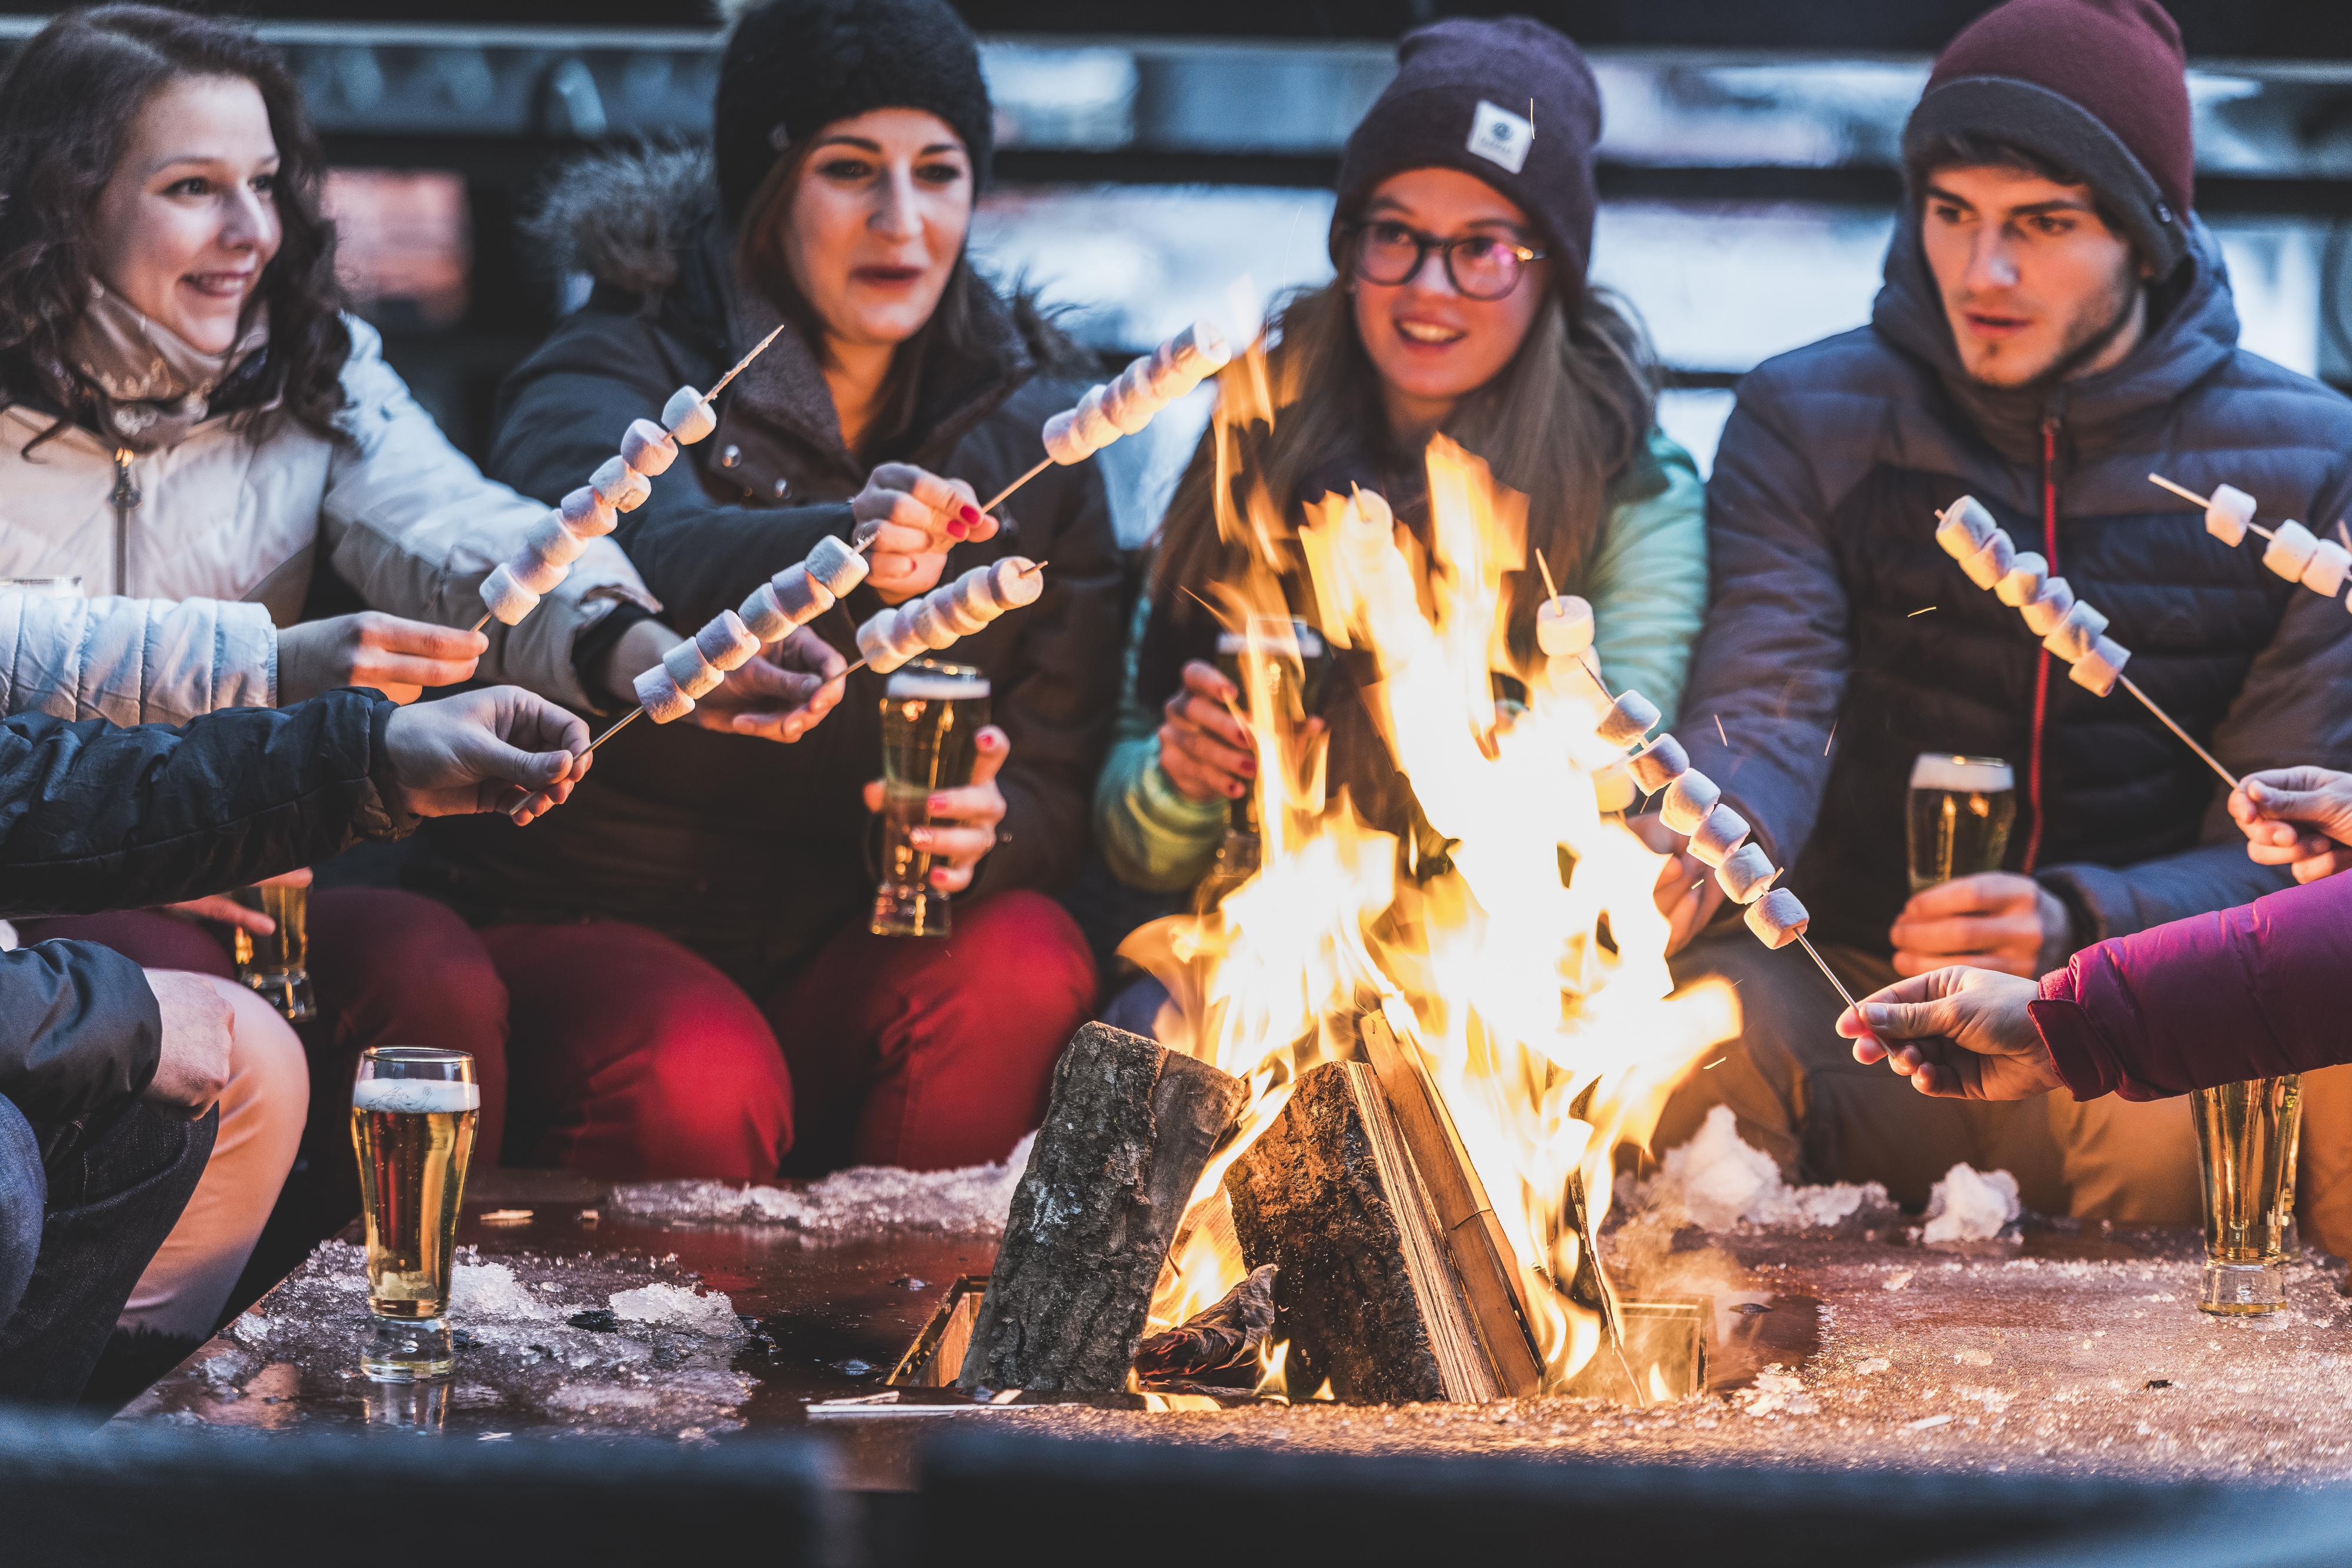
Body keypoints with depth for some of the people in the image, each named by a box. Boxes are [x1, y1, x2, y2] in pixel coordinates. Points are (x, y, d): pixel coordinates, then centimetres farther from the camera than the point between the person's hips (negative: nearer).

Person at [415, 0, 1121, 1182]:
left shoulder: (1027, 430, 6)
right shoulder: (615, 377, -7)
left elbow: (1062, 768, 2)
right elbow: (643, 555, -32)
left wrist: (990, 828, -24)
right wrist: (839, 551, -54)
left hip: (859, 950, 4)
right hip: (597, 927, -3)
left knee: (1023, 962, -27)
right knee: (698, 1084, -34)